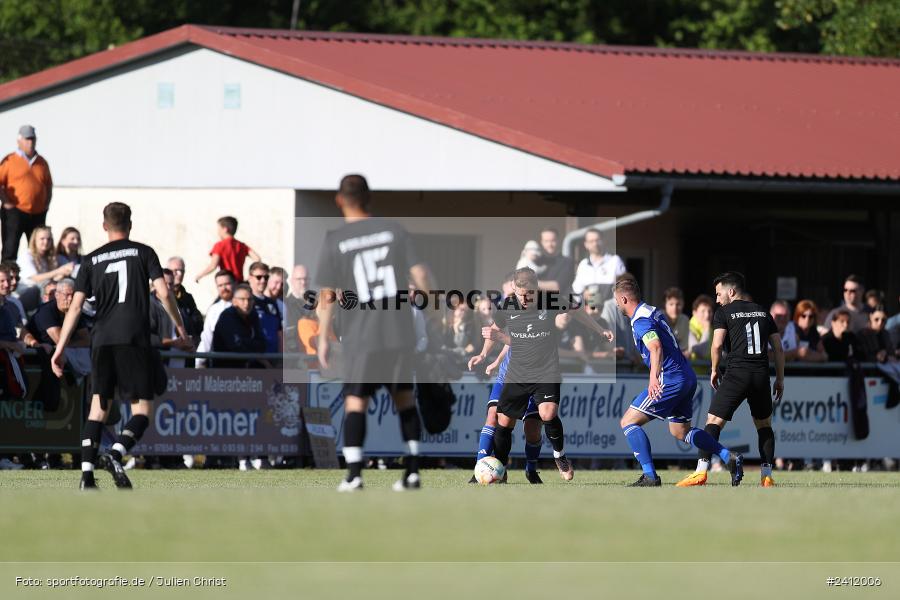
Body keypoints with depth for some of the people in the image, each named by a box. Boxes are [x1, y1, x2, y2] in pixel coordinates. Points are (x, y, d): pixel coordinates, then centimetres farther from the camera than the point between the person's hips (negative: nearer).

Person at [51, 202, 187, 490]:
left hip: (101, 340, 3)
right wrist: (179, 327, 13)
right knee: (142, 409, 1)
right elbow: (163, 293, -2)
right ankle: (116, 453, -25)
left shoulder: (91, 260, 11)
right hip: (134, 339, -3)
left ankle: (87, 474, 2)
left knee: (98, 406, 11)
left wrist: (61, 348, 8)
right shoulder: (143, 253, 6)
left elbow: (76, 306, 6)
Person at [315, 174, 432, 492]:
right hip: (400, 333, 2)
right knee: (404, 398, 15)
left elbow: (327, 296, -4)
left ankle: (354, 473, -8)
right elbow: (419, 274, -1)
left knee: (355, 401, 3)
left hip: (361, 337, -2)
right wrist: (425, 293, 19)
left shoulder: (334, 241, -3)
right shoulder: (394, 230, 2)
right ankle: (412, 470, 10)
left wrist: (324, 339, 5)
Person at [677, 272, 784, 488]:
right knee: (764, 425, 18)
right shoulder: (763, 312, 18)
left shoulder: (724, 312, 4)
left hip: (736, 373, -4)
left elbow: (717, 344, -8)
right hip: (761, 374, 4)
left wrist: (714, 370, 7)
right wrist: (780, 379, 20)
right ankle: (766, 475, 11)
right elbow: (778, 349, 15)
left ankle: (701, 471, -17)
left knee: (714, 421, -3)